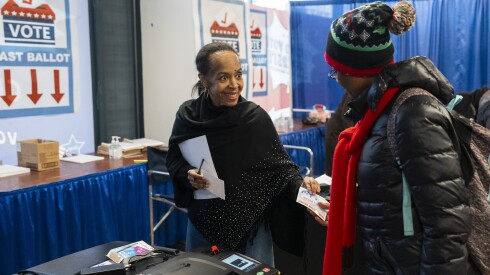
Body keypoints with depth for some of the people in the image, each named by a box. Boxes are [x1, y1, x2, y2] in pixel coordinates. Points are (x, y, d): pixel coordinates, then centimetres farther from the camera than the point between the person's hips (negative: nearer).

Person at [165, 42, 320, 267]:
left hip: (251, 225, -1)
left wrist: (299, 184, -26)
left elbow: (279, 165, -8)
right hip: (203, 224, 2)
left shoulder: (256, 117, -11)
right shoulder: (188, 115, -7)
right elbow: (174, 160, 5)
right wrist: (187, 175, -15)